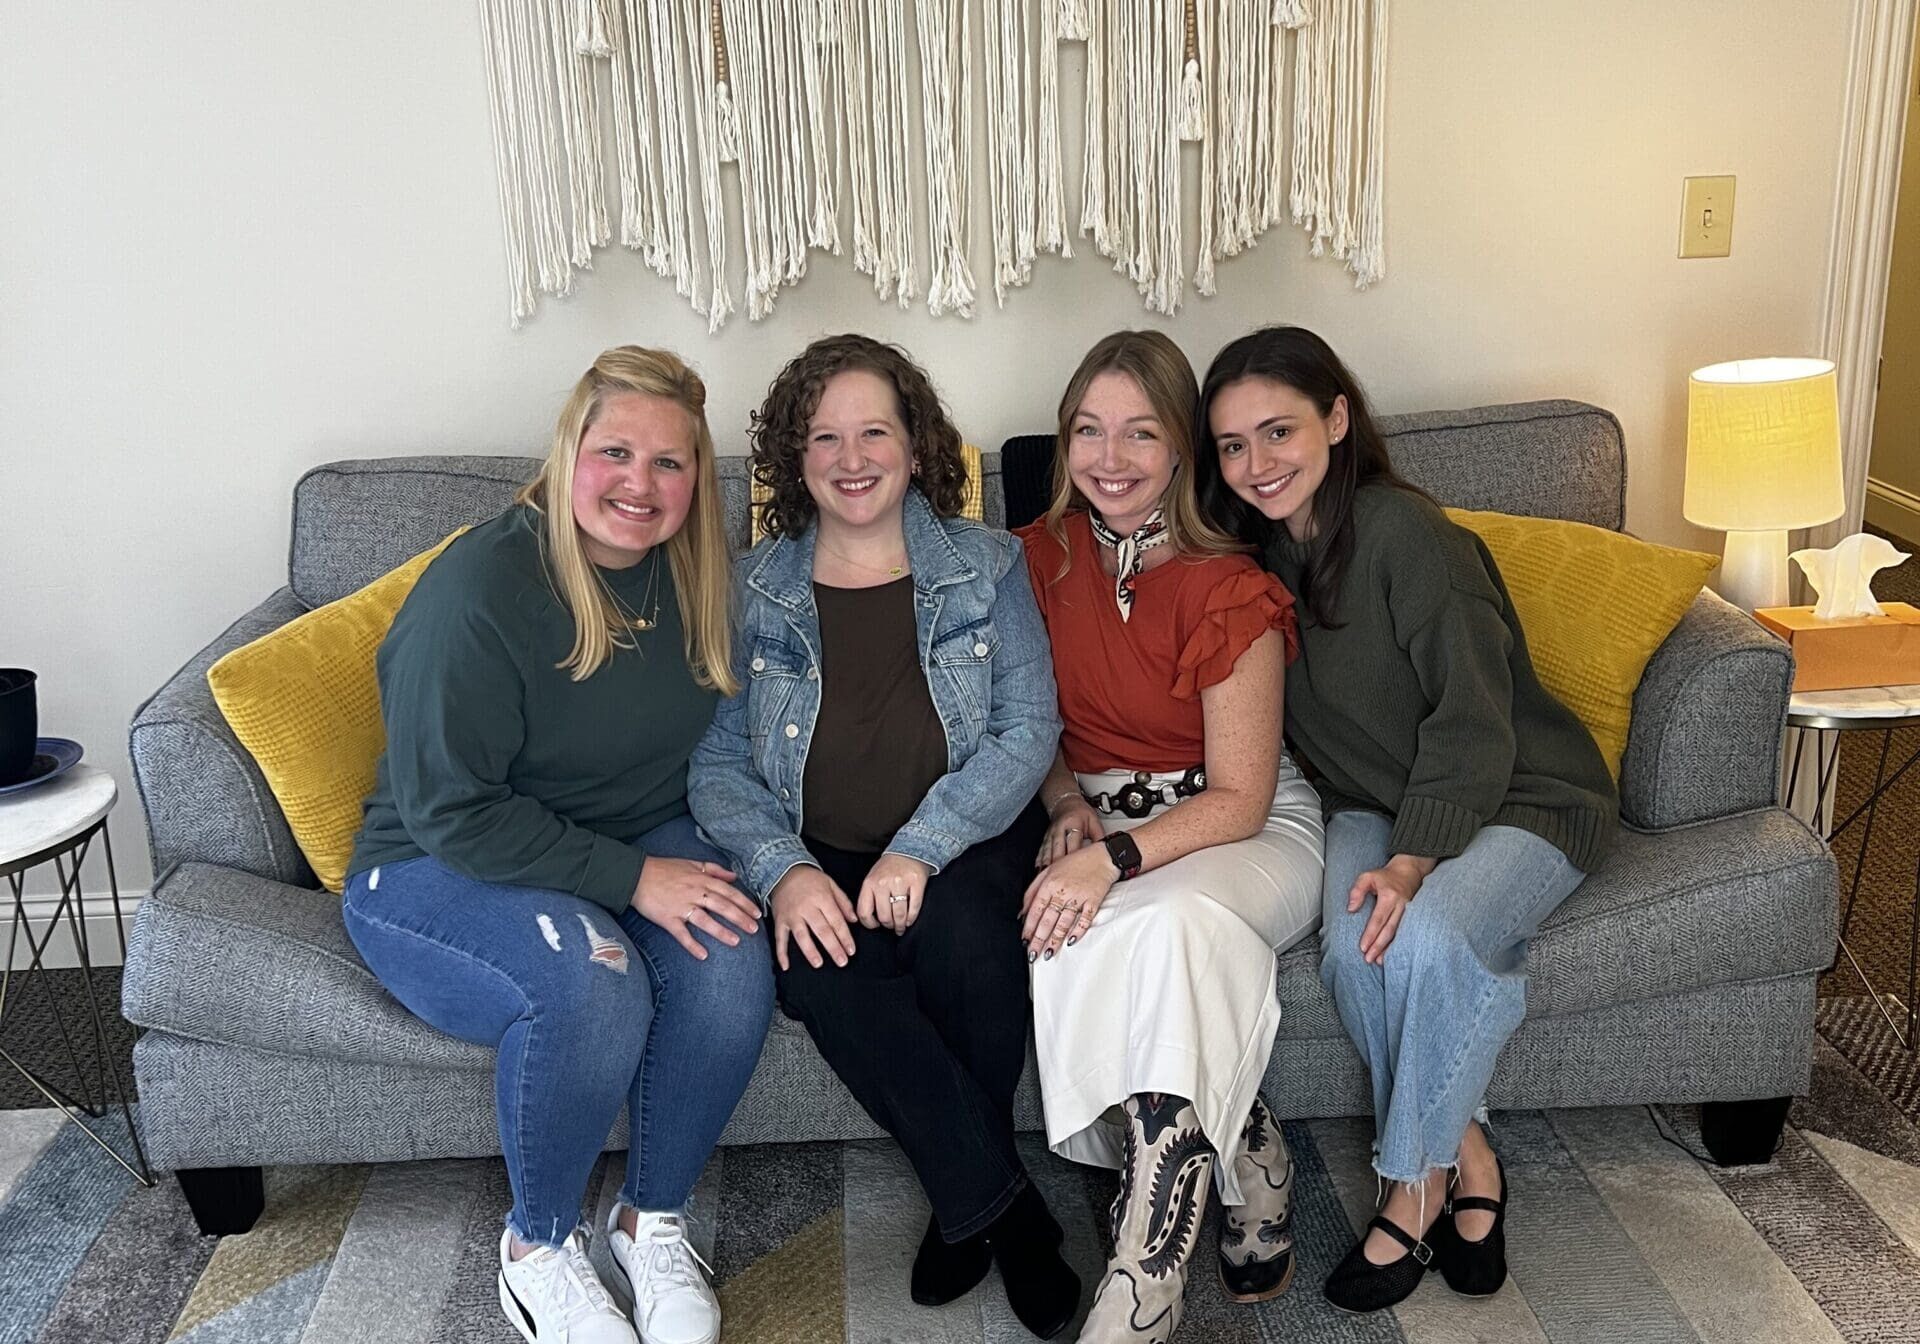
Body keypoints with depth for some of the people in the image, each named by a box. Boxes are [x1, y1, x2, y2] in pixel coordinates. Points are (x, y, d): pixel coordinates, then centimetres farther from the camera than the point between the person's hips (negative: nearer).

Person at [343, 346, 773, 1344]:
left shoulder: (691, 578, -1)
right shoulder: (479, 589, -21)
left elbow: (713, 743, 12)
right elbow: (451, 811, -21)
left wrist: (693, 861, -6)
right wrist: (630, 878, -24)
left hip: (642, 848, 5)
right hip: (435, 870, -5)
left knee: (732, 962, -26)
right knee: (590, 982, -35)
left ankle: (653, 1224, -2)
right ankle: (537, 1249, -7)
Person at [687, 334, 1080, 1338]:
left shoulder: (986, 567, 5)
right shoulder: (752, 590, 7)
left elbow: (1028, 728, -3)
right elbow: (717, 760, 2)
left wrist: (921, 848, -18)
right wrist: (782, 869, -18)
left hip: (962, 843, 0)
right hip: (816, 861, 1)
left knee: (963, 937, -33)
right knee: (826, 978, -31)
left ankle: (964, 1204, -7)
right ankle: (1004, 1207, -15)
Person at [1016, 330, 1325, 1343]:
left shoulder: (1230, 591, -14)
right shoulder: (1041, 557, 2)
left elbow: (1238, 799, -15)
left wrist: (1113, 860, -30)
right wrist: (1069, 806, -7)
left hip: (1246, 829, -4)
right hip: (1098, 819, 4)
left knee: (1167, 922, -38)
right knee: (1083, 938, -33)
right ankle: (1253, 1180, -18)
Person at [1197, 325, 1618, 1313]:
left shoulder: (1406, 534, -20)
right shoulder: (1261, 552, 2)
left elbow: (1472, 723, -22)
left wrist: (1412, 861, -32)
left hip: (1520, 799, -5)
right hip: (1376, 802, 5)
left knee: (1423, 934, -33)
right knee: (1351, 944, -27)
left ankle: (1415, 1182, -9)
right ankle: (1465, 1156, -6)